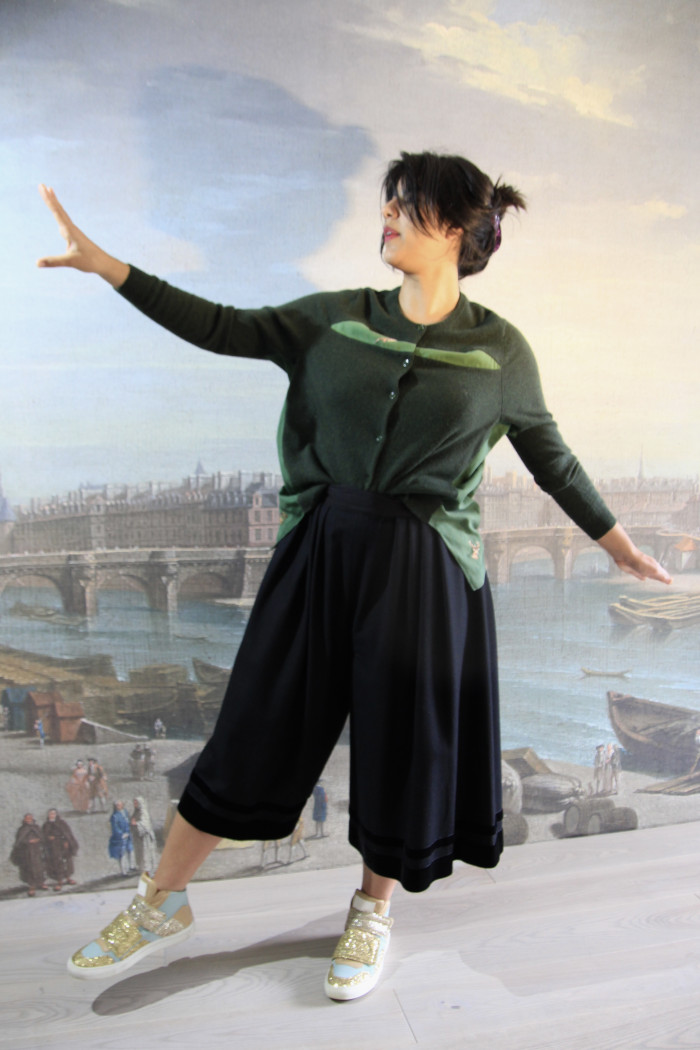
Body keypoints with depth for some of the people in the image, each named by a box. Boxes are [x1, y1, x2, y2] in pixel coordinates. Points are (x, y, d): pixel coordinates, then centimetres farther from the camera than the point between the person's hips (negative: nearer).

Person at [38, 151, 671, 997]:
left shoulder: (499, 349, 0)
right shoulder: (336, 319, 4)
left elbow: (548, 451, 11)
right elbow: (223, 329, 5)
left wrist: (613, 538, 16)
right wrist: (104, 264, 2)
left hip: (424, 565, -1)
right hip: (324, 546, 2)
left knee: (404, 739, 10)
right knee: (258, 722, 10)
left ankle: (373, 911, 38)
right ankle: (161, 903, 29)